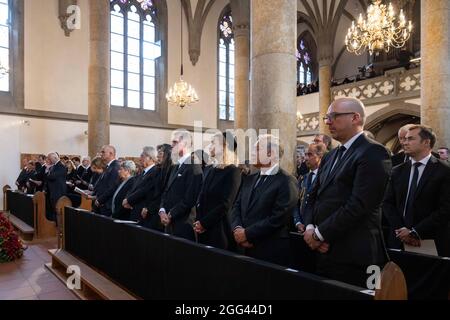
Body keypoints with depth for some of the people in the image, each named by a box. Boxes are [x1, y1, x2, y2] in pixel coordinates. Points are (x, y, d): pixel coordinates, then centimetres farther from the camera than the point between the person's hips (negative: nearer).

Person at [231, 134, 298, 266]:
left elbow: (278, 218, -18)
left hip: (271, 251, -6)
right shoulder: (249, 180, 12)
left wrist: (247, 233, -15)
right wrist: (237, 229, -10)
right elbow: (236, 207, 8)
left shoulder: (287, 181, -11)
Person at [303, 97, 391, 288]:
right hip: (323, 251, 7)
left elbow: (359, 205, -20)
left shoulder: (373, 153, -11)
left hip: (352, 256, -7)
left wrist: (319, 233, -13)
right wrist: (310, 228, -4)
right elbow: (315, 196, 14)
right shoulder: (331, 156, 15)